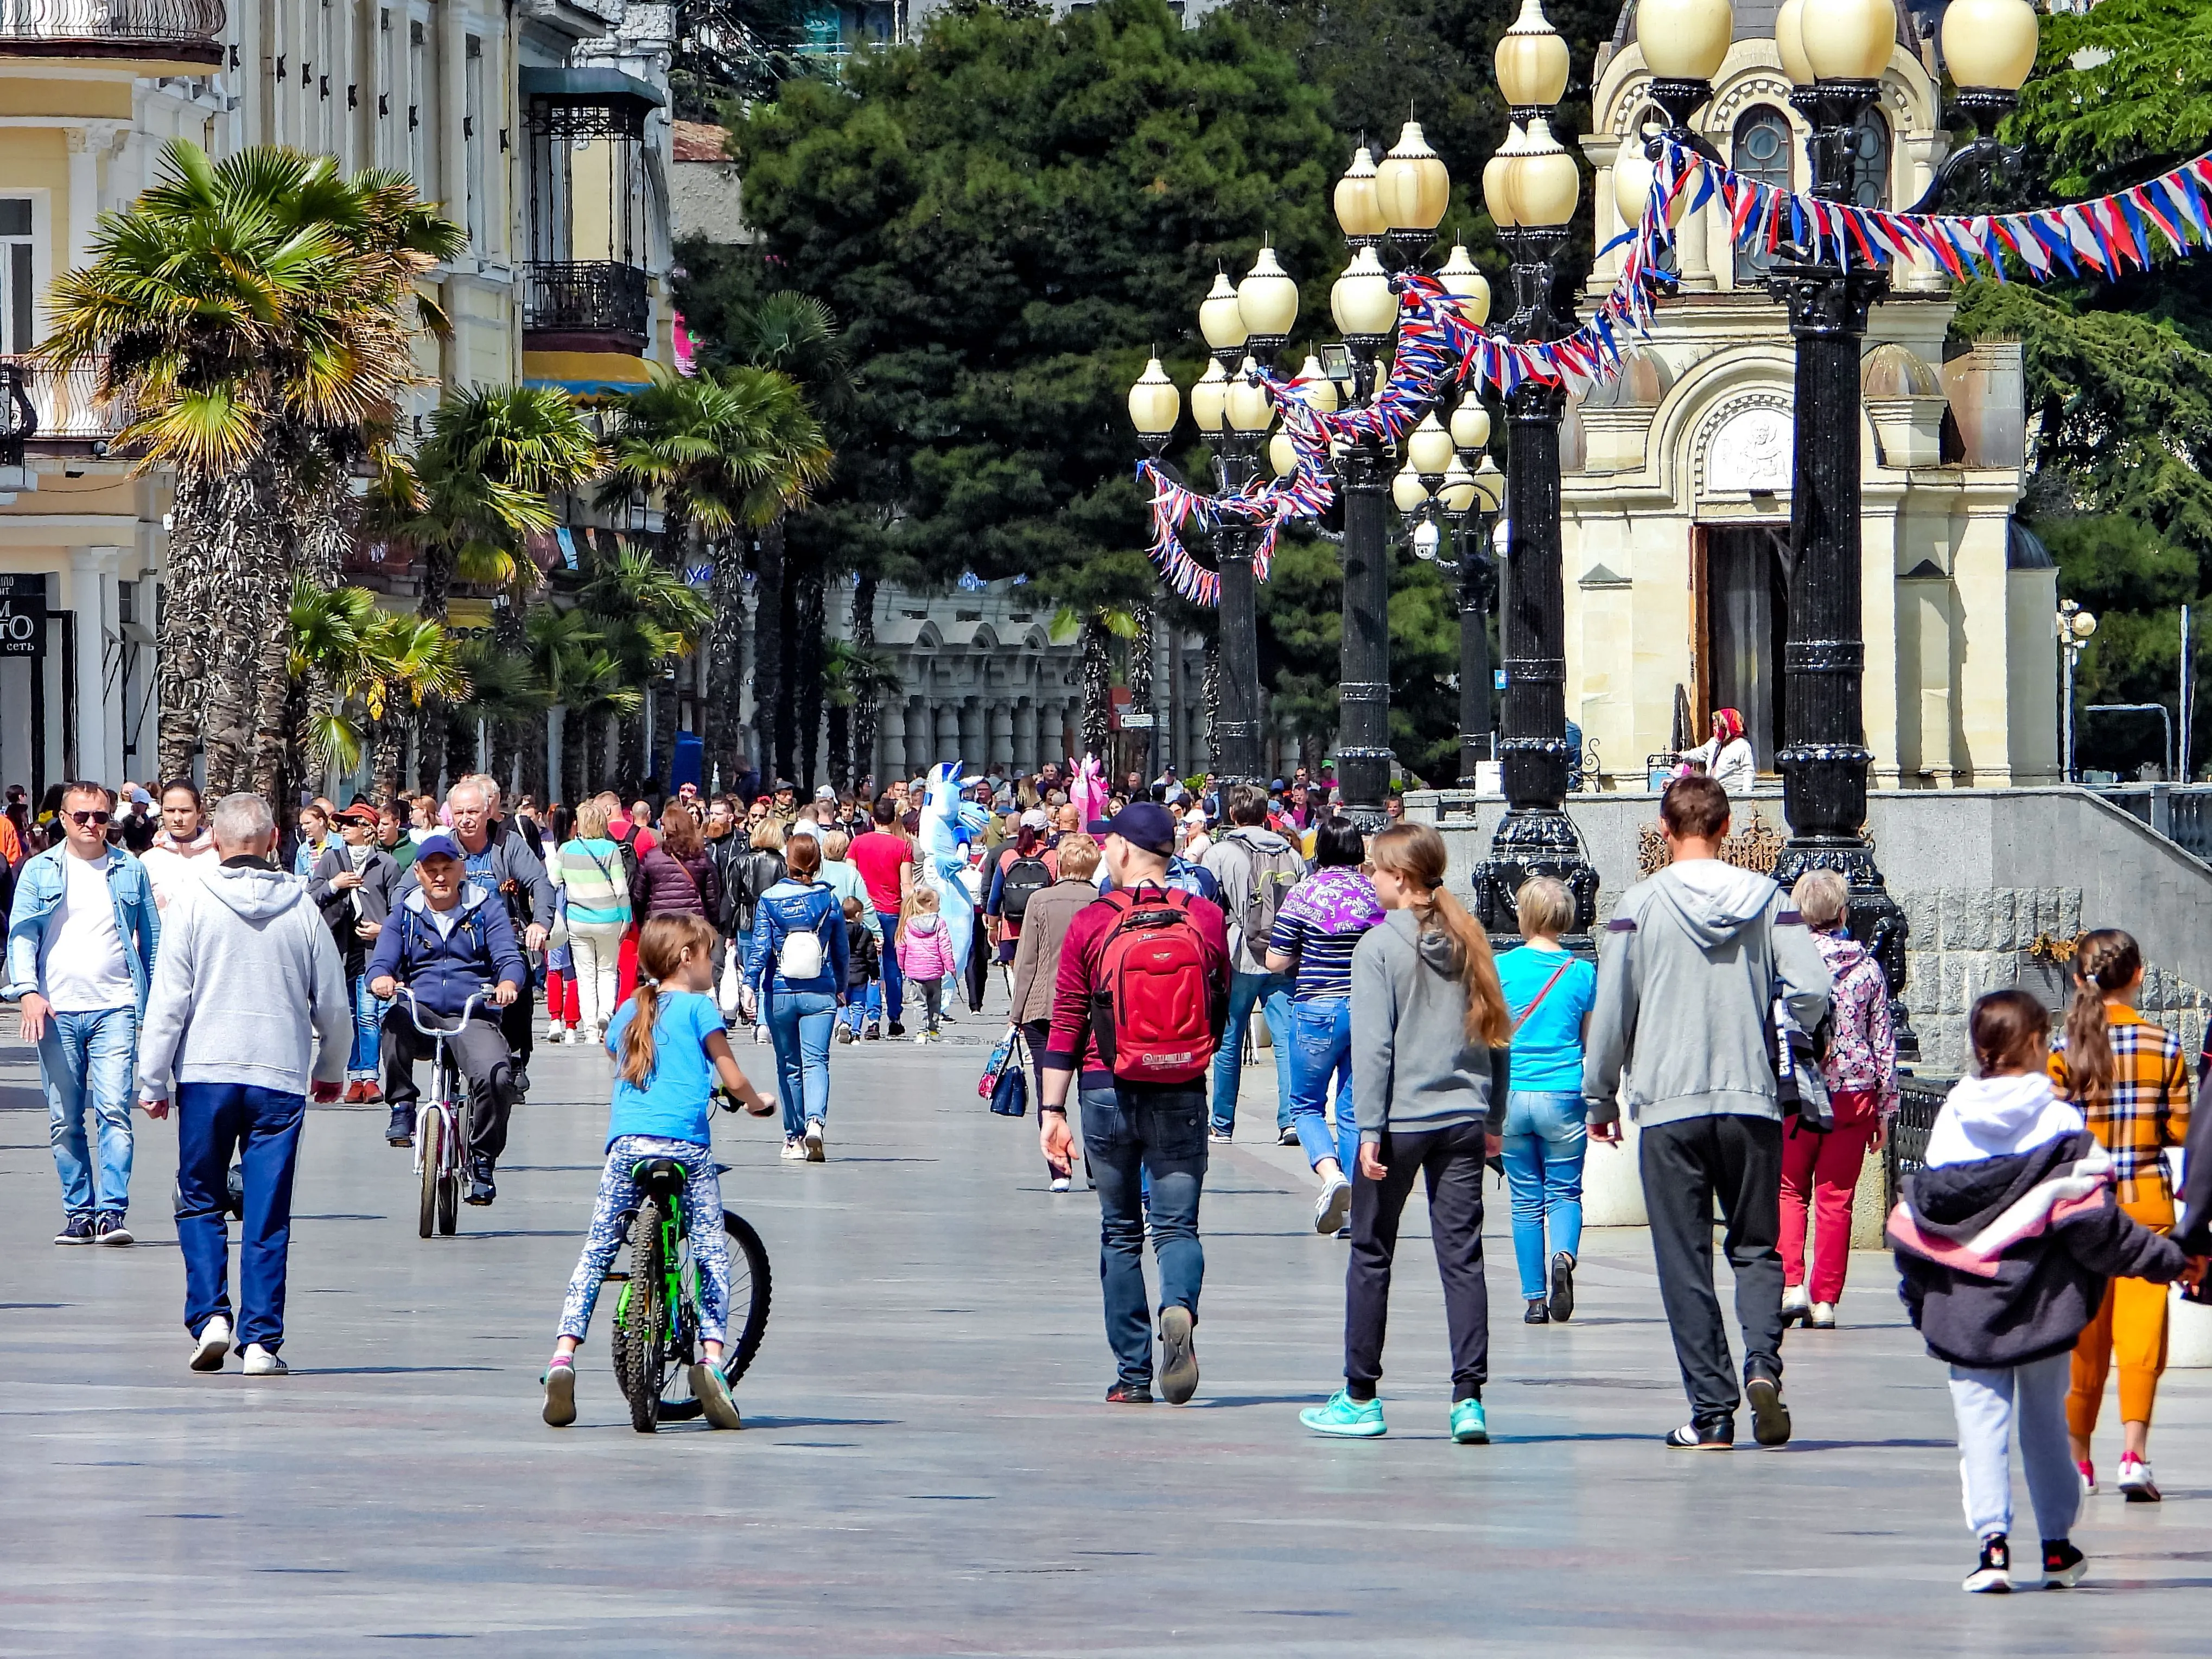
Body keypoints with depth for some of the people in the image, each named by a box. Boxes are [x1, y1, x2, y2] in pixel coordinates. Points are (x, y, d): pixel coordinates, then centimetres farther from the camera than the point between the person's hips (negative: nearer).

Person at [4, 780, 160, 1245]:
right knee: (65, 1120, 3)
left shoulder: (131, 871, 9)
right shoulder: (40, 871, 7)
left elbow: (152, 939, 12)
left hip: (115, 1008, -1)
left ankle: (112, 1211, -15)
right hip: (57, 1011, 1)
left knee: (114, 1110, -13)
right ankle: (78, 1211, 10)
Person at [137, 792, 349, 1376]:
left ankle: (210, 1314, -3)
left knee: (200, 1202, 12)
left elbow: (168, 999, -4)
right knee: (268, 1218, 4)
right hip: (281, 1077, 1)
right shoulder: (302, 908, 3)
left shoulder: (193, 903, -2)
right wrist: (332, 1069, 26)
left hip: (206, 1072, -1)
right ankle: (262, 1339, 1)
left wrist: (153, 1079, 3)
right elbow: (334, 1004, 9)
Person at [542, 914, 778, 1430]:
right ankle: (711, 1355, -9)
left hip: (625, 1141, 4)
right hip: (685, 1143, -4)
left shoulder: (628, 1011, 21)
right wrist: (757, 1102, 26)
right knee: (711, 1254, 6)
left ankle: (563, 1356, -5)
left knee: (596, 1253, 7)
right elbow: (733, 1078, 6)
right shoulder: (697, 1007, 5)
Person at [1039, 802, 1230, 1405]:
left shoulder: (1091, 925, -6)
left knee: (1120, 1232, 10)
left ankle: (1132, 1373, 9)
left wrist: (1052, 1111, -2)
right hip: (1182, 1095, 0)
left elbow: (1067, 1023, -5)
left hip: (1108, 1090, 0)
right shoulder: (1206, 919, -1)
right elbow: (1221, 1013, 10)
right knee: (1177, 1223, 4)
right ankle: (1180, 1308, -28)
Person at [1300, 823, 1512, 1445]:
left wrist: (1370, 1128, -12)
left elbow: (1373, 1044, -13)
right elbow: (1496, 1035, 11)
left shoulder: (1379, 945, -9)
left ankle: (1360, 1398, 13)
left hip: (1401, 1119, -4)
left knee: (1371, 1255, 8)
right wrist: (1494, 1120, 18)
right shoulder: (1469, 942, 7)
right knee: (1462, 1256, 3)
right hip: (1465, 1117, 4)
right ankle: (1468, 1398, -5)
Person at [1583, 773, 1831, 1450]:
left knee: (1684, 1261, 4)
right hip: (1752, 1100, 2)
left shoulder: (1641, 904, -2)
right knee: (1756, 1247, 13)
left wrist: (1600, 1097, 11)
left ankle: (1712, 1411, 0)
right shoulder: (1767, 898, 2)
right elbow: (1812, 993, -5)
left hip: (1668, 1104, -2)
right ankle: (1762, 1362, -13)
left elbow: (1610, 1010, -1)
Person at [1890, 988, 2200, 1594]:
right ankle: (2058, 1548, 20)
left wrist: (1919, 1296, 15)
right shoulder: (2058, 1122, -8)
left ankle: (1992, 1538, -14)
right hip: (2042, 1301, -1)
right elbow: (2093, 1218, -11)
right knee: (2045, 1422, 13)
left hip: (1966, 1306, 1)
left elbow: (1917, 1216, 3)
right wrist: (2168, 1260, -2)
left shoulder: (1952, 1121, 0)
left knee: (1981, 1423, 1)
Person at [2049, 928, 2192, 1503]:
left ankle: (2077, 1459, 20)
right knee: (2141, 1327, -2)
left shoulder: (2065, 1050, -6)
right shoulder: (2165, 1046, -4)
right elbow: (2181, 1130, -3)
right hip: (2148, 1200, -1)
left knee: (2084, 1333, 11)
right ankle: (2134, 1450, -17)